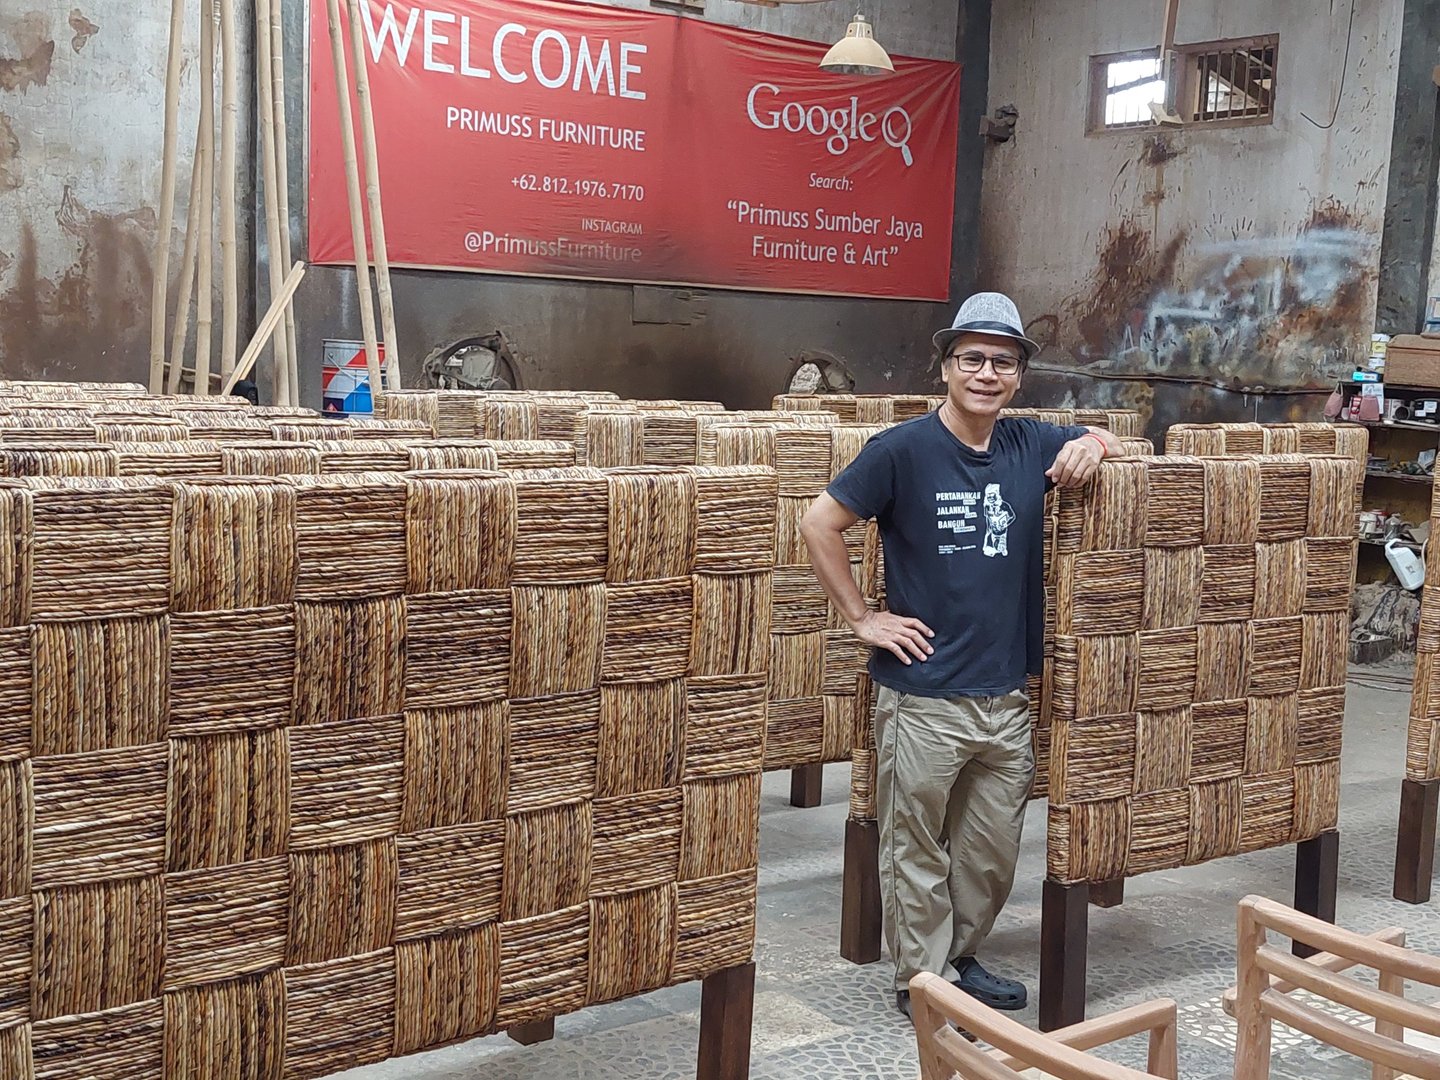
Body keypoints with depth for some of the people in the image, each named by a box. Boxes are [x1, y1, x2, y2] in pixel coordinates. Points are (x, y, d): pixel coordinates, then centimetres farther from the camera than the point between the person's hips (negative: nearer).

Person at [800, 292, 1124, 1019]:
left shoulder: (1032, 446, 4)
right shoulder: (903, 450, -11)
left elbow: (1103, 442, 22)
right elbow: (819, 525, -8)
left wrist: (1091, 446, -2)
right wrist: (861, 618, -8)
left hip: (1007, 694, 5)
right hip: (923, 696, -5)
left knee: (993, 853, 16)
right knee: (917, 852, 7)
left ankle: (961, 958, 36)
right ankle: (922, 980, 24)